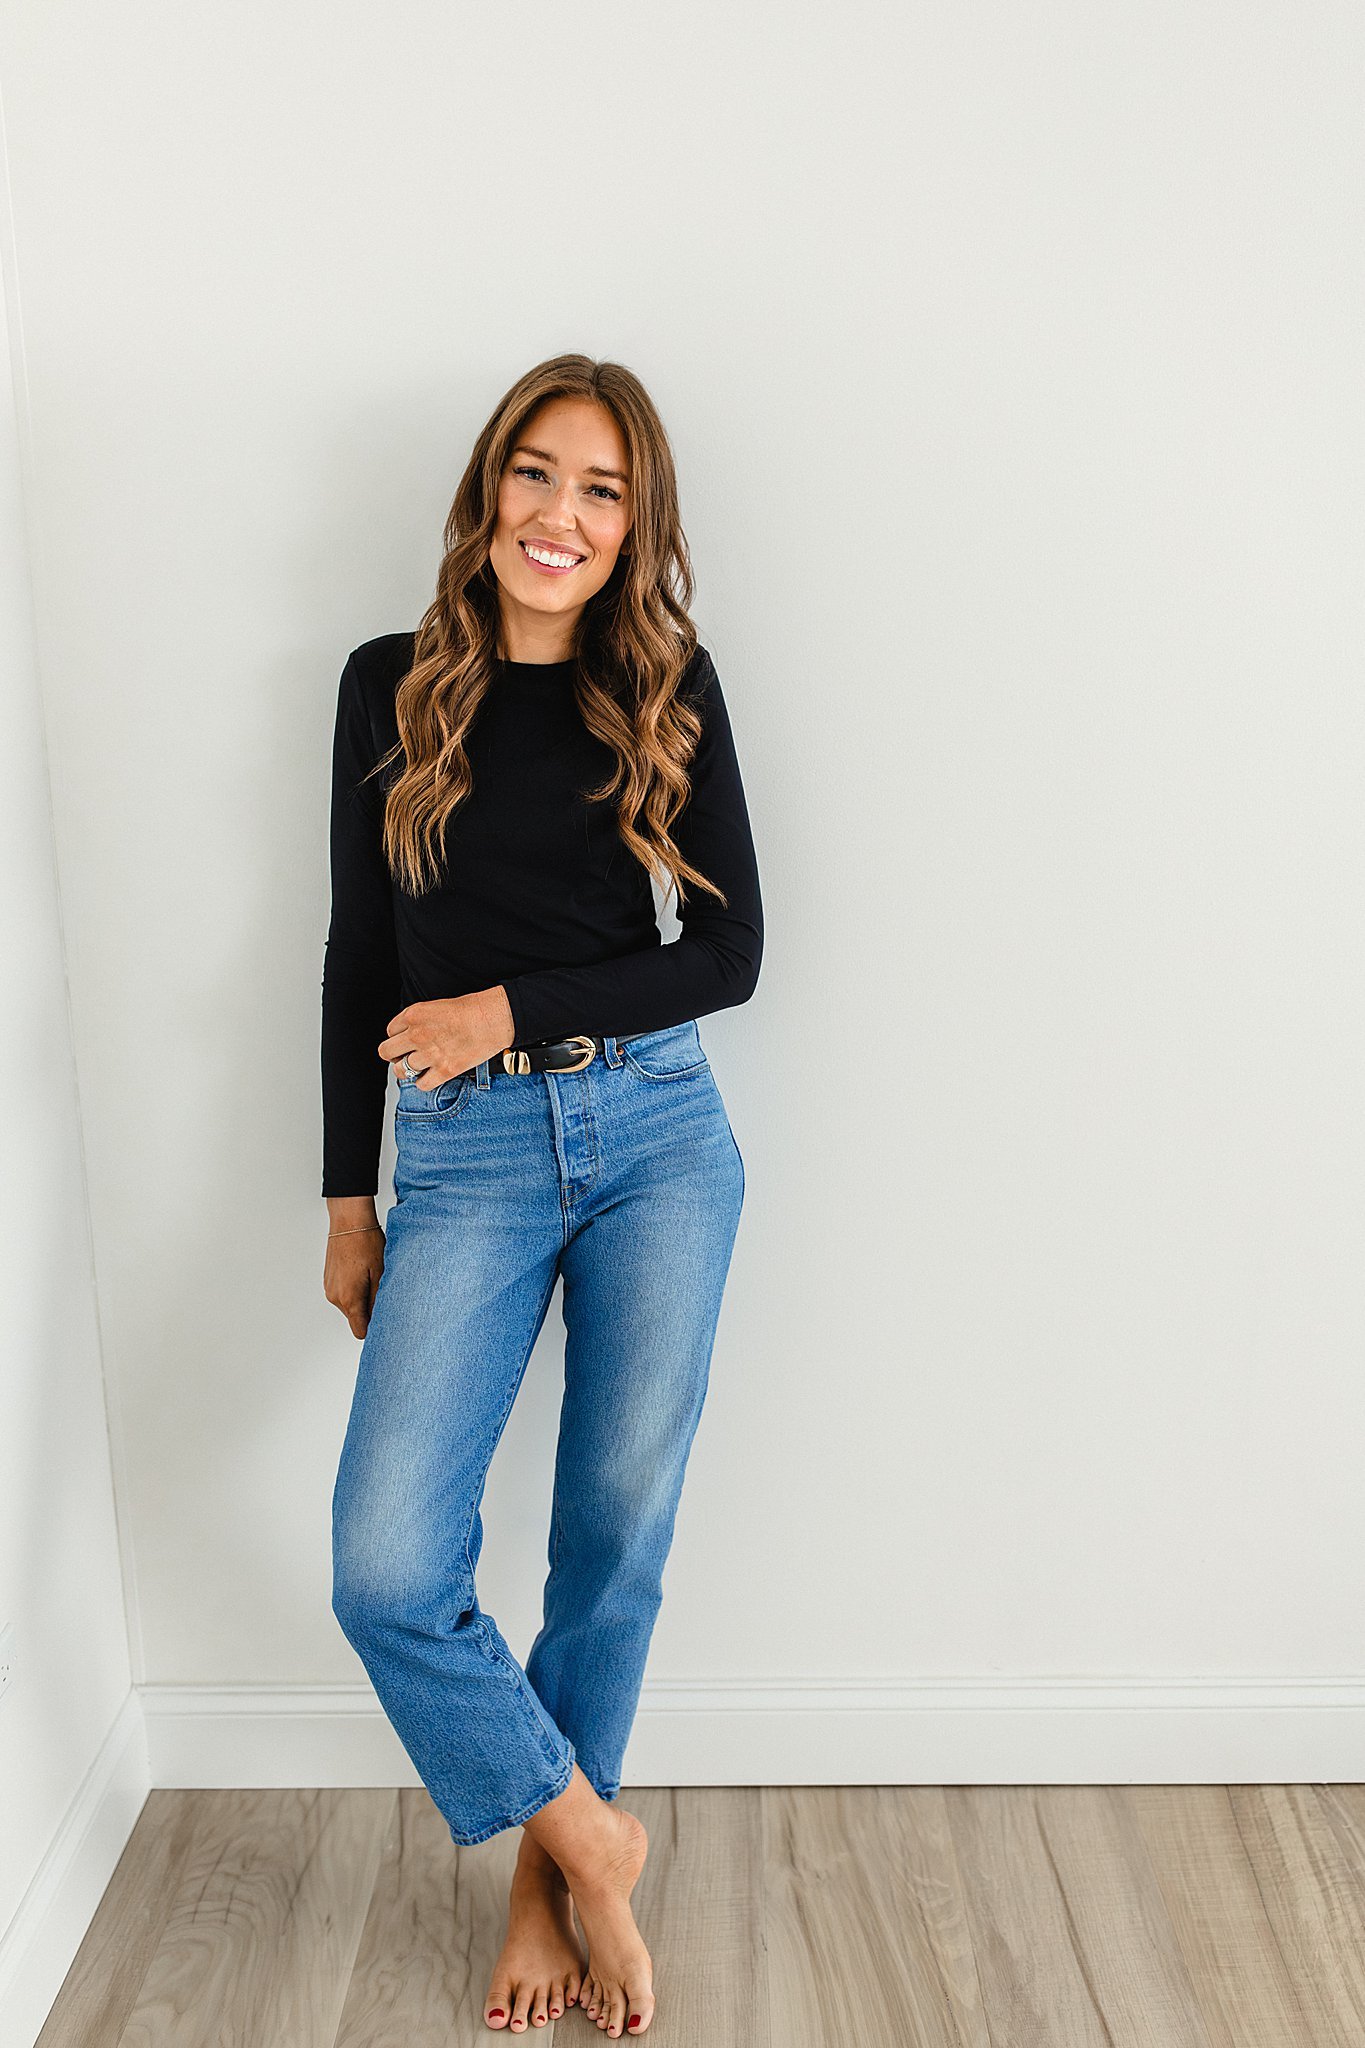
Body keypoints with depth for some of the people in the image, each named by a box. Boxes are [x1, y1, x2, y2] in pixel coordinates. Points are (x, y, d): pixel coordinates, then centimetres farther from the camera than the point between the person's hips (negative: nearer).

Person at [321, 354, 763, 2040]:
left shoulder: (667, 689, 3)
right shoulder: (393, 685, 4)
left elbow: (727, 951, 0)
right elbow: (362, 955, 6)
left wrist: (513, 1006, -11)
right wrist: (348, 1198, 7)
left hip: (659, 1137, 0)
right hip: (468, 1156, 0)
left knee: (616, 1540, 10)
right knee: (386, 1575, -9)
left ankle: (546, 1873, 34)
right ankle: (590, 1836, 18)